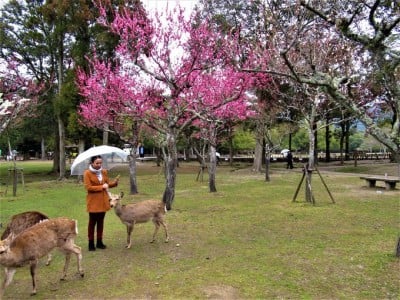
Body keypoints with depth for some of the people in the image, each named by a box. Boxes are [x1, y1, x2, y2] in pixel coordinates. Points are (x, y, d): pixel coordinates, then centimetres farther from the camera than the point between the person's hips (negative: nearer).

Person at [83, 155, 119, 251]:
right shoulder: (87, 173, -9)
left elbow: (108, 183, 11)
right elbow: (88, 187, -14)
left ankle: (99, 242, 22)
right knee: (92, 222, 5)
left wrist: (114, 182, -10)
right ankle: (91, 243, 15)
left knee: (100, 222, 12)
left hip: (103, 201, 5)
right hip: (93, 202, -5)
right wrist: (101, 187, -16)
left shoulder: (104, 172, 7)